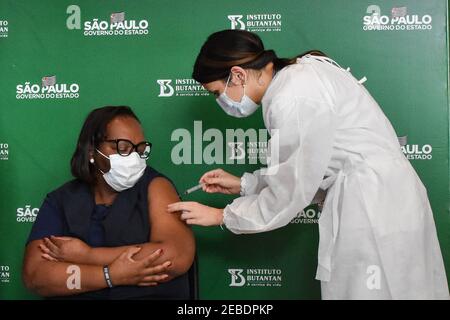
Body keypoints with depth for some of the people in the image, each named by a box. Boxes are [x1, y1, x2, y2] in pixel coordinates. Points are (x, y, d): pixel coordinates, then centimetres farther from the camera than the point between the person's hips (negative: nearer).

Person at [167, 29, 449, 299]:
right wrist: (244, 184, 13)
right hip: (372, 200, 9)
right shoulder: (298, 74, 7)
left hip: (373, 208, -9)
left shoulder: (293, 99, -21)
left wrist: (221, 215, -3)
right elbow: (303, 169, 13)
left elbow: (289, 194, -14)